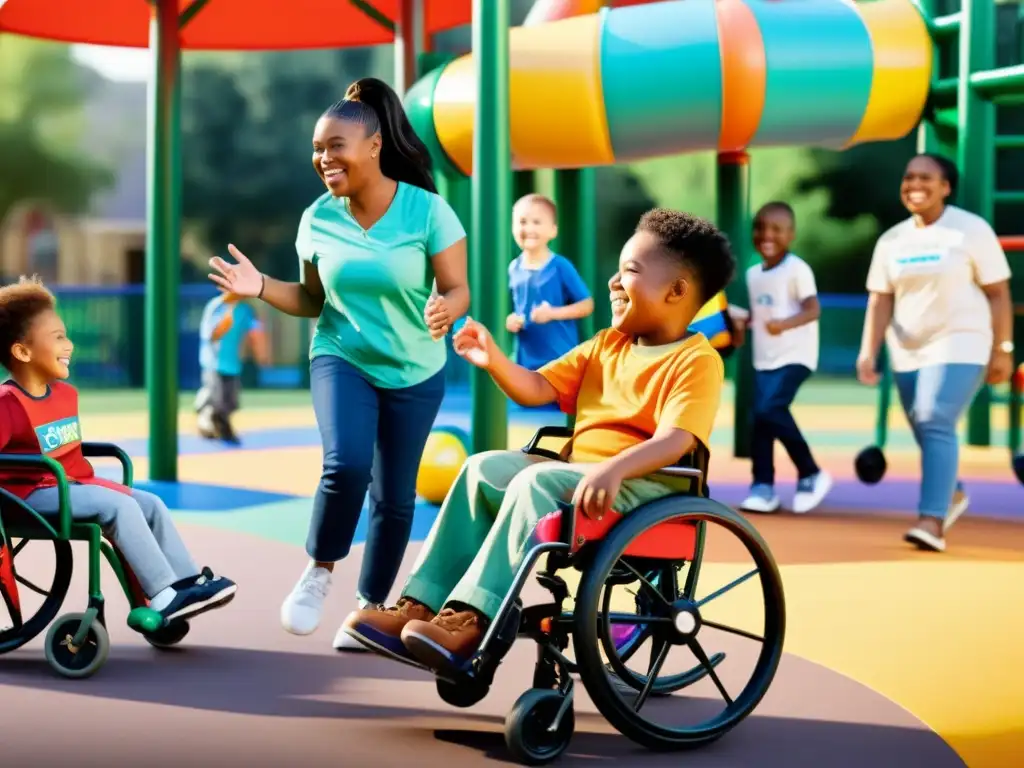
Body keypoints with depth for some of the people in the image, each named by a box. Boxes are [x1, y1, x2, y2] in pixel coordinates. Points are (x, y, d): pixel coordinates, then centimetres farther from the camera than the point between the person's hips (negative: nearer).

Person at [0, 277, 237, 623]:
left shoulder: (65, 394, 12)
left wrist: (86, 482, 17)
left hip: (75, 483, 9)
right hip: (33, 492, -9)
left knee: (152, 504, -1)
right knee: (119, 506, -25)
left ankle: (188, 581, 0)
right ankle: (164, 598, -24)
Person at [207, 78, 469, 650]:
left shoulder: (428, 210, -14)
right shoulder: (318, 218, -5)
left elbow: (457, 289, -12)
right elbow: (313, 300, 6)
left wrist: (444, 311, -35)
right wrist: (261, 287, -11)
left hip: (415, 373, 0)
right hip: (342, 360, 0)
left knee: (395, 496, 8)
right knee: (346, 464, -26)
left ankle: (372, 605, 28)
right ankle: (320, 571, -1)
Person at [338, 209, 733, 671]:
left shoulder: (697, 360, -8)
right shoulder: (606, 345, 19)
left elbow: (675, 440, -24)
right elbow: (537, 389, 16)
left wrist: (613, 469, -40)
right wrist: (494, 360, -3)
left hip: (641, 486, -8)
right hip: (577, 474, 9)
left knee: (535, 482, -31)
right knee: (483, 469, -9)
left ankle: (472, 620, -34)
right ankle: (424, 606, -16)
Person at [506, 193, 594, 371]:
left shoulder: (560, 266, -10)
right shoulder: (515, 268, 4)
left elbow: (587, 305, -7)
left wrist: (553, 313, -18)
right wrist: (513, 320, -2)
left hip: (559, 358, -5)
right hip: (527, 358, 5)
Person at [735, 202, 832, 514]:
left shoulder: (797, 269, -10)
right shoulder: (753, 274, 12)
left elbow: (813, 309, -18)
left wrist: (785, 323, -33)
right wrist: (740, 319, 3)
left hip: (794, 356, -7)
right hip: (764, 360, 7)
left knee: (770, 409, -21)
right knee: (760, 417, 2)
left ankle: (811, 474, -5)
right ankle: (763, 487, 9)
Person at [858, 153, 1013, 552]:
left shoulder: (972, 230, -5)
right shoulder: (892, 240, 6)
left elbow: (998, 293, -5)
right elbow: (880, 300, 4)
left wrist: (1002, 350, -9)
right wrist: (868, 353, -7)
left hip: (959, 346, -5)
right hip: (908, 352, 5)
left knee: (936, 424, -20)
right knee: (928, 433, 12)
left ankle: (932, 521, -23)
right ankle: (953, 495, 39)